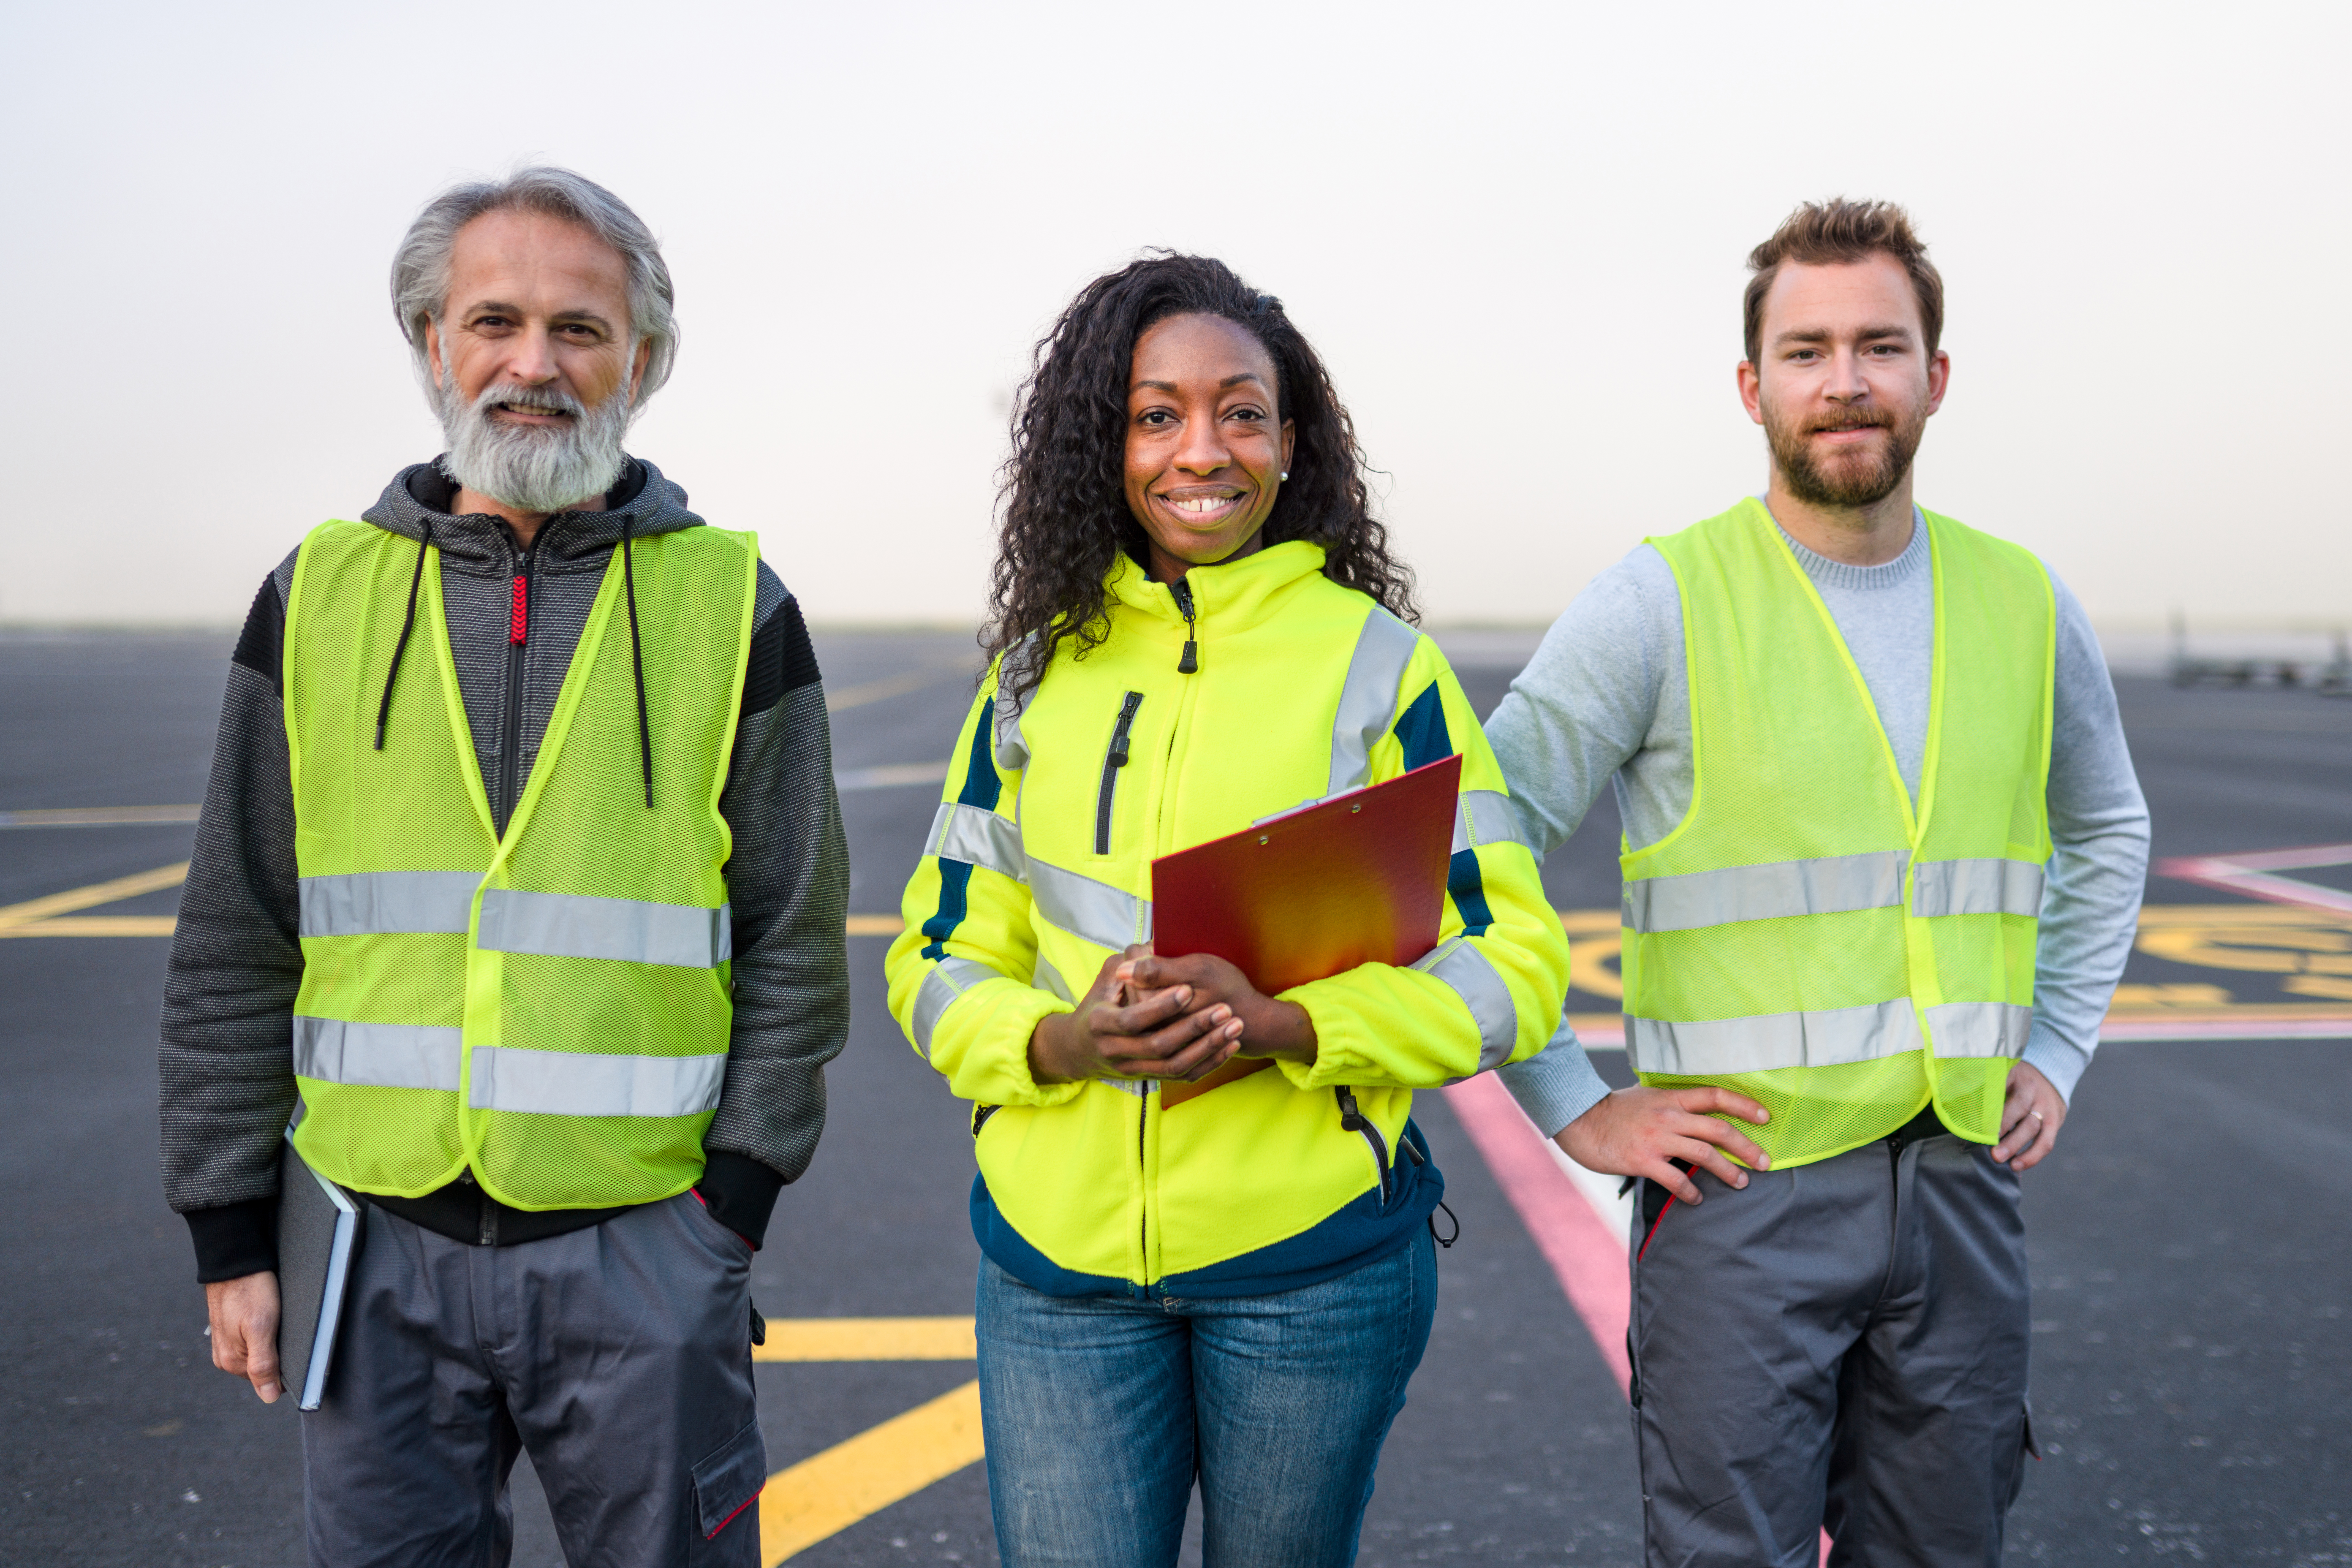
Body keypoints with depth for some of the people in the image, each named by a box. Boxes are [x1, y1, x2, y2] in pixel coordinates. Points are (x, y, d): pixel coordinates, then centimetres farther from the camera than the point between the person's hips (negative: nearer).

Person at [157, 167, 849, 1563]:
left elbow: (796, 946, 1)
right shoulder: (321, 596, 4)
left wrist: (736, 1200, -5)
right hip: (381, 1249, 2)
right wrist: (232, 1233, 5)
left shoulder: (733, 607, 0)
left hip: (644, 1250, -1)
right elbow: (236, 950, 8)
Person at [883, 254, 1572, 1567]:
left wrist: (1288, 1028, -19)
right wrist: (1058, 1043, -12)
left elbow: (1515, 962, -4)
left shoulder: (1376, 660, -2)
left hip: (1315, 1255, -1)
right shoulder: (1038, 671, 6)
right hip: (1060, 1262, 2)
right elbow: (941, 956, 10)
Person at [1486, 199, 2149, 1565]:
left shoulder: (2024, 603, 6)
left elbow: (2108, 829, 23)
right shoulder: (1662, 603, -9)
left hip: (1962, 1182, 5)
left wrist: (2057, 1051, 14)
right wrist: (1574, 1107, -9)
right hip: (1742, 1187, -4)